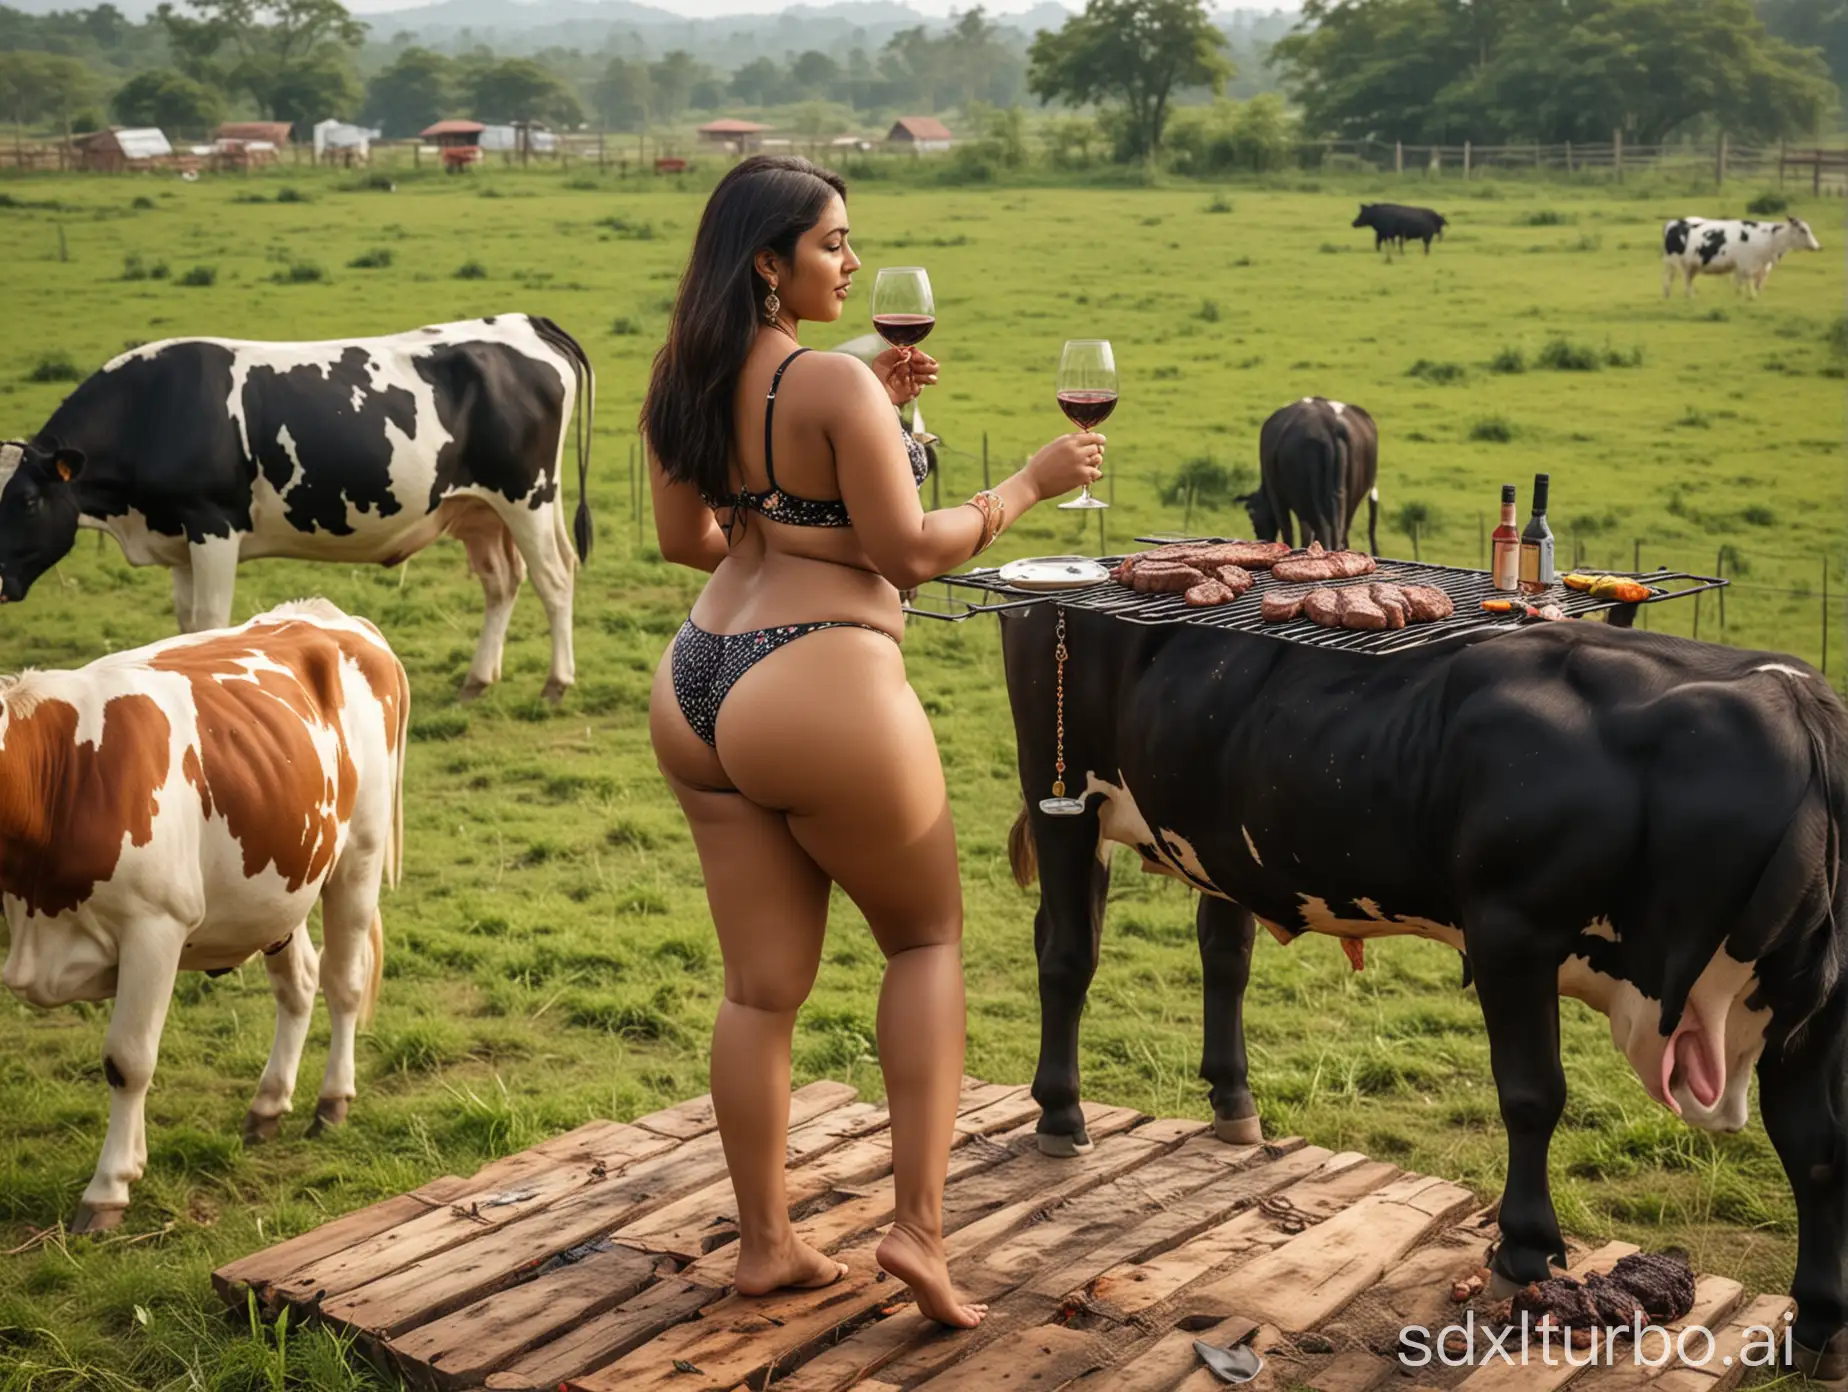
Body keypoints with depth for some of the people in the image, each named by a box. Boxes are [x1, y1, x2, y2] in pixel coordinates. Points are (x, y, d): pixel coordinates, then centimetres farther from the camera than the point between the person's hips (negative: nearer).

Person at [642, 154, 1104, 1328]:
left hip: (699, 693, 7)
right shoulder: (836, 383, -15)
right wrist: (1031, 483, 0)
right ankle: (919, 1225, 8)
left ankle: (765, 1243, 24)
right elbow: (910, 551, -14)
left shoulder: (685, 385, 7)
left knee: (762, 985, 15)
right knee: (928, 938, 14)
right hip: (822, 699, -7)